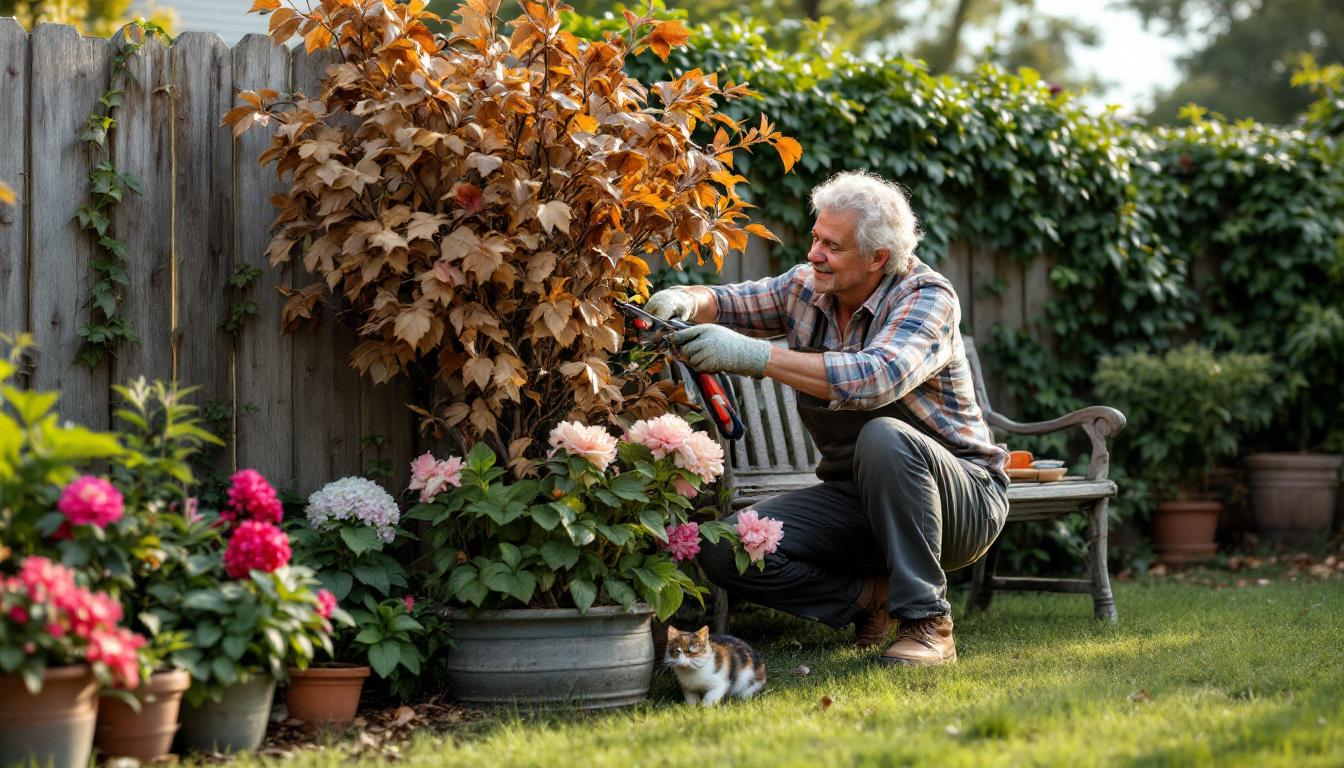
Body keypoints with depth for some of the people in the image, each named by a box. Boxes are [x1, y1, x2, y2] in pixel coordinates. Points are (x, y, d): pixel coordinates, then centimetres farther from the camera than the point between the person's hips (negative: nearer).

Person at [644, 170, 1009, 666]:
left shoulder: (928, 298, -19)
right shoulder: (807, 287, 1)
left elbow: (876, 378, -38)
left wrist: (756, 356, -42)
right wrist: (686, 301, -17)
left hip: (962, 495, -5)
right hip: (852, 497, 5)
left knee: (884, 437, -39)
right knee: (725, 552, -16)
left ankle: (928, 624, -24)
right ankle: (871, 596, 4)